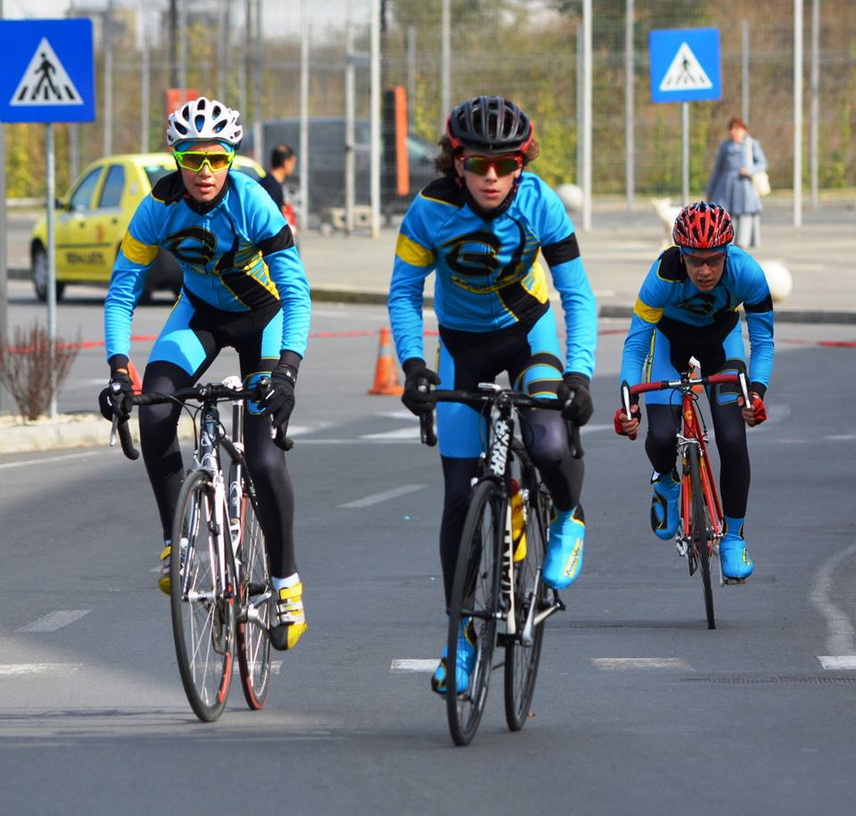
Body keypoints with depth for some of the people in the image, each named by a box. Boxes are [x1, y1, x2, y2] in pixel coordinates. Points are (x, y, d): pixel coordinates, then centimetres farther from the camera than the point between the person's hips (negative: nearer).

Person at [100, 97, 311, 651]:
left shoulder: (252, 204, -30)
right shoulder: (160, 207, -22)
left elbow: (297, 292, -32)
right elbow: (122, 292, -17)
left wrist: (287, 367, -45)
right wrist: (118, 370, -30)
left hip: (263, 316, -3)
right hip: (201, 312, 3)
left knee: (265, 458, -15)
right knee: (154, 415, -25)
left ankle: (287, 583, 2)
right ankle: (177, 539, -7)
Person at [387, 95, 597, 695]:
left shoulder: (539, 204, -23)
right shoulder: (432, 210, -23)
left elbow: (578, 296, -19)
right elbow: (404, 293, -14)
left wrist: (579, 372, -32)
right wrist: (413, 364, -29)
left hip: (528, 331, -1)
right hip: (462, 345, 1)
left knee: (549, 447, -29)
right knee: (460, 496, -4)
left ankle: (569, 520, 6)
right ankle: (462, 632, 9)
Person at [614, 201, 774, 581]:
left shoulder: (747, 274, -33)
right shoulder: (664, 275, -36)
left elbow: (763, 340, -23)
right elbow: (635, 343, -31)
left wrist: (756, 391, -39)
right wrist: (627, 402, -42)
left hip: (722, 336, 1)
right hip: (671, 335, -1)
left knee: (732, 439, -14)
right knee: (662, 437, -18)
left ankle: (733, 536, 5)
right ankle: (666, 482, 19)